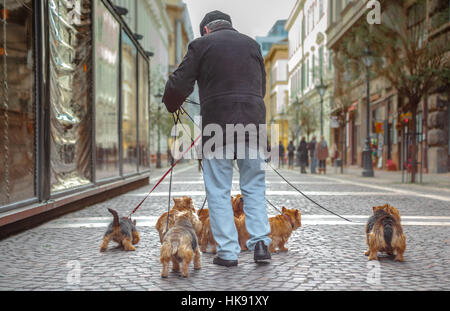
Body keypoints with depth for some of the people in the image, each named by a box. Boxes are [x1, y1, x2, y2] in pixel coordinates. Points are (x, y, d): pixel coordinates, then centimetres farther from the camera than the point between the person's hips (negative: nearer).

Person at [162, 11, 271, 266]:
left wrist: (172, 105, 17)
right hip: (253, 121, 3)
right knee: (254, 186, 12)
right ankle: (261, 242, 4)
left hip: (217, 124, -3)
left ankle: (228, 251, 6)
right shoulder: (251, 44, 15)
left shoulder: (201, 45, 3)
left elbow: (179, 84, -2)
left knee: (219, 191, 5)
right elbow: (262, 86, 17)